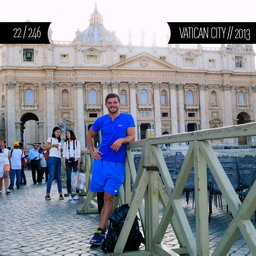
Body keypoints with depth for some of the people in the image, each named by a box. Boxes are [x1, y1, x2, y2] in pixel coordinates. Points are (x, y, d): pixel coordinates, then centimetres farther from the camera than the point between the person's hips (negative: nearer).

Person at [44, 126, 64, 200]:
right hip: (52, 158, -6)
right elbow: (44, 148, -5)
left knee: (58, 177, 3)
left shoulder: (59, 141, 23)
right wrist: (52, 145, -11)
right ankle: (47, 194, -8)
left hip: (59, 159, 6)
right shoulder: (50, 139, 5)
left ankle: (60, 193, 3)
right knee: (51, 176, -11)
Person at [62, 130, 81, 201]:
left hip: (75, 161, -1)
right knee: (69, 178, -5)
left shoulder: (76, 142, 7)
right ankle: (69, 195, -2)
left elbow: (78, 153, 4)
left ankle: (77, 194, -1)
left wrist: (78, 163, -3)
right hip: (68, 162, 2)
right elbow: (64, 153, 10)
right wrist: (64, 163, 2)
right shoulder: (65, 143, 12)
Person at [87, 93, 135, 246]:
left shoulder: (128, 118, 4)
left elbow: (132, 137, -3)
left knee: (109, 197, -7)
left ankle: (100, 231, -5)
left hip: (117, 163, -3)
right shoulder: (101, 120, 10)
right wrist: (92, 151, 11)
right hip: (101, 161, 3)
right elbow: (90, 135, 23)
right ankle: (106, 222, 26)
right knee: (102, 196, 6)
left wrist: (121, 140, -22)